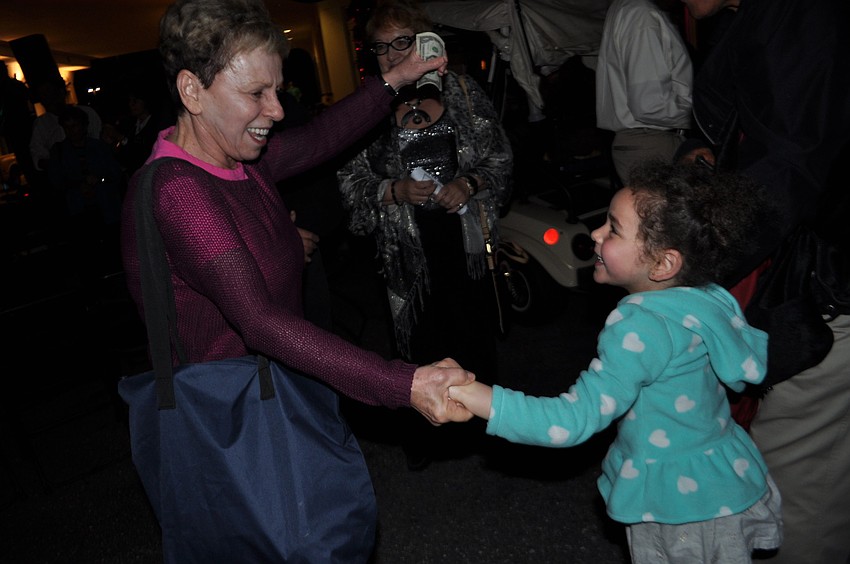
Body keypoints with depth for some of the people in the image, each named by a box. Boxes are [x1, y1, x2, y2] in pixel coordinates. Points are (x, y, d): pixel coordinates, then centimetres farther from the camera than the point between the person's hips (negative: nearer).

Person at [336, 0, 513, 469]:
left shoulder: (462, 91, 0)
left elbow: (499, 156, 4)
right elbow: (352, 184, -1)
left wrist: (468, 184, -14)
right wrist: (396, 190, -19)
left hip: (467, 237, 1)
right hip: (408, 249, -1)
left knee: (476, 329, 15)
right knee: (421, 342, 10)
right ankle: (422, 433, 34)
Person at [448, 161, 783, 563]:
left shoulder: (640, 327, -31)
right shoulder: (706, 297, -7)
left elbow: (575, 420, -34)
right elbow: (751, 368, 8)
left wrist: (487, 401, -35)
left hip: (682, 502, -8)